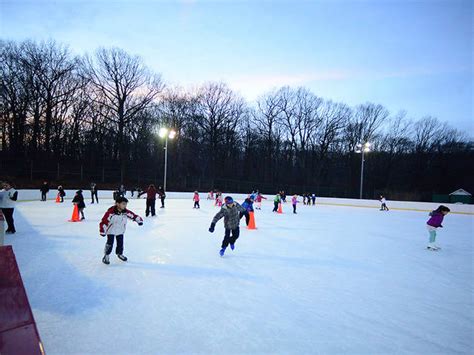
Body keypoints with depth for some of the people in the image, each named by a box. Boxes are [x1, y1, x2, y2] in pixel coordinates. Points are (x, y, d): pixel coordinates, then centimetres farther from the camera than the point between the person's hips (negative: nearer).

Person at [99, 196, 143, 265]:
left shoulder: (126, 212, -12)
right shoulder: (111, 212, -27)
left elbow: (133, 215, -4)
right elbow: (104, 221, -25)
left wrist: (139, 220, -19)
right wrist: (102, 231, -27)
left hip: (120, 231, 5)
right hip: (111, 231, -5)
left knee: (120, 243, 12)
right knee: (110, 243, -9)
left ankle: (119, 254, 36)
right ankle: (106, 256, 11)